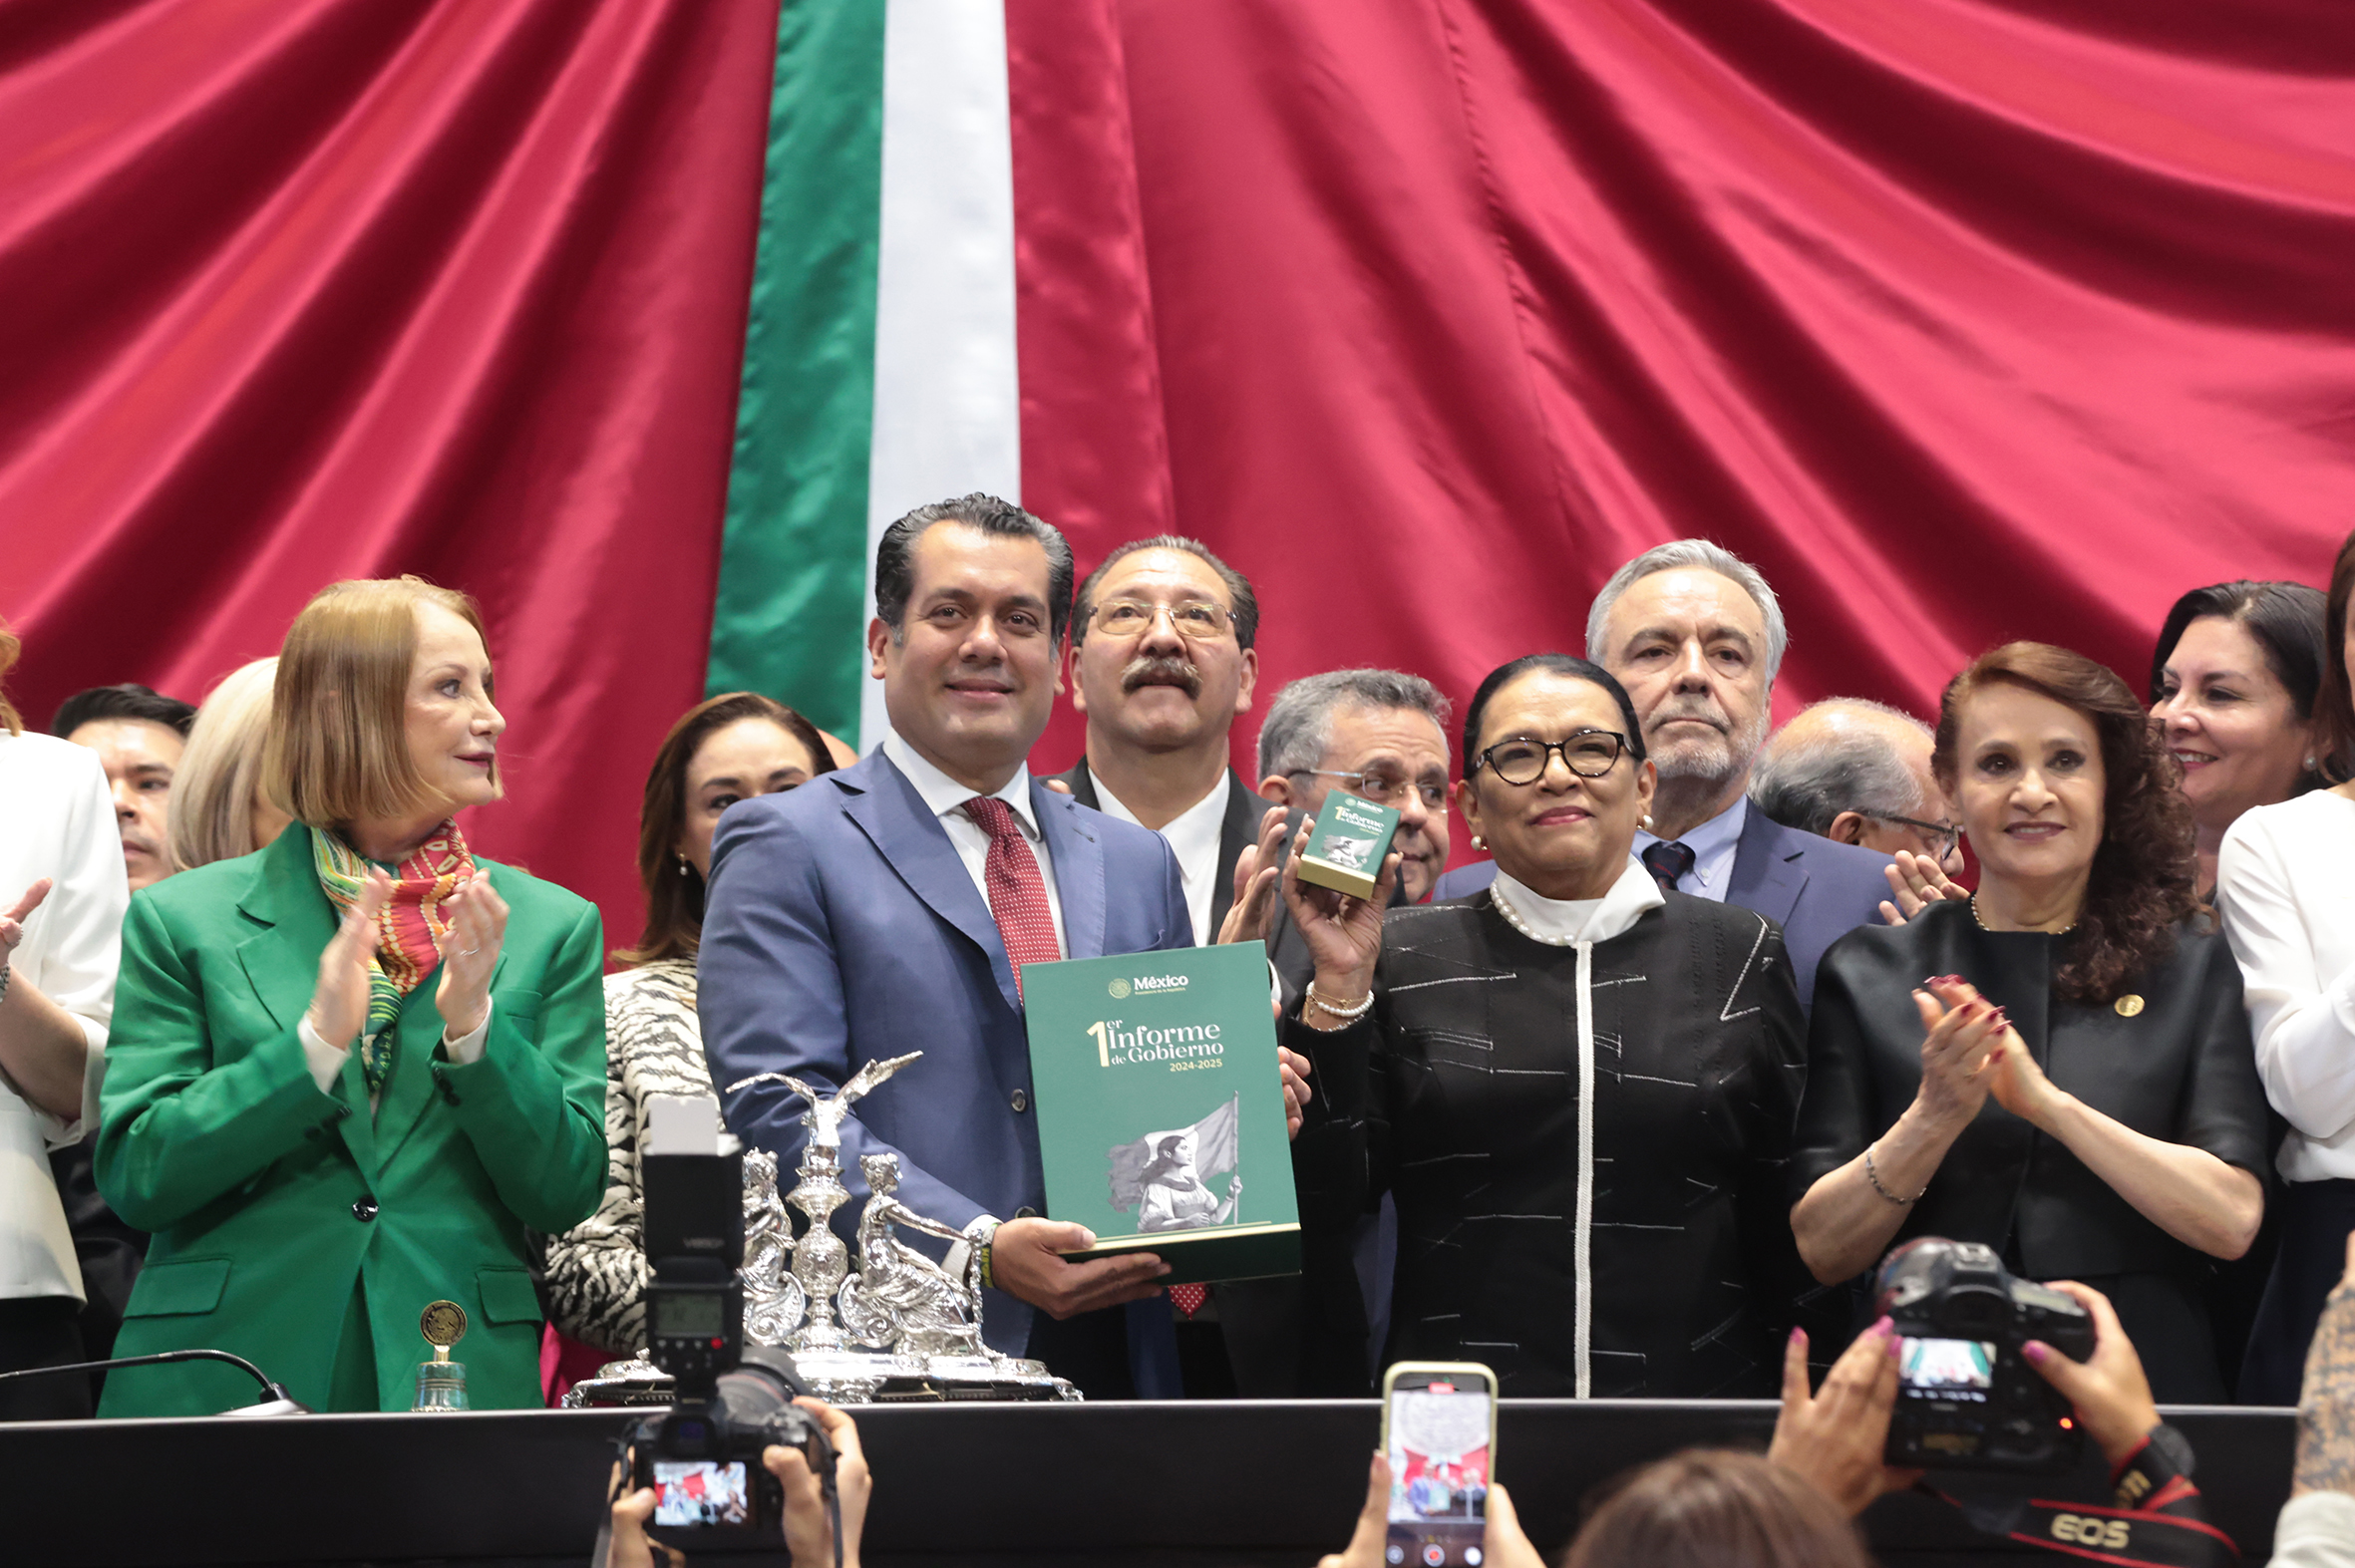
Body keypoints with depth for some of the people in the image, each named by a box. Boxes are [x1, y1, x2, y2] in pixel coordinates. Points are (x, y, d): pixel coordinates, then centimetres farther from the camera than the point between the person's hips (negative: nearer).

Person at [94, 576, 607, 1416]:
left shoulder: (551, 927, 9)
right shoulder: (184, 920, 5)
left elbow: (566, 1191, 4)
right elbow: (133, 1177, -3)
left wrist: (474, 1025, -12)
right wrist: (315, 1044, -14)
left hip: (459, 1378, 1)